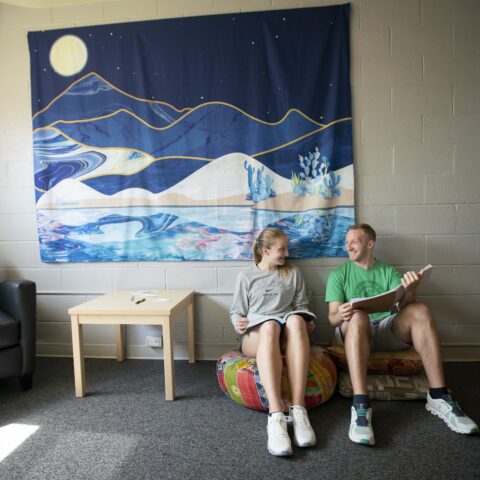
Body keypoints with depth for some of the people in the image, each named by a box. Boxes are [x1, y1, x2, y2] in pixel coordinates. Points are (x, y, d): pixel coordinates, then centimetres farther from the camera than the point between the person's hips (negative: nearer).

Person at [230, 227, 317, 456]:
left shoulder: (292, 273, 19)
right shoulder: (246, 276, 12)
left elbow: (301, 306, 21)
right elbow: (236, 311, 13)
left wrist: (306, 321, -1)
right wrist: (237, 322, -10)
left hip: (287, 335, 2)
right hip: (255, 336, -1)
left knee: (295, 320, -37)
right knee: (270, 325, -40)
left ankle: (298, 410, -44)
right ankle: (276, 416, -51)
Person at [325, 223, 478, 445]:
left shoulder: (389, 272, 15)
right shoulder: (339, 274, 11)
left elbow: (403, 306, -1)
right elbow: (332, 316, 1)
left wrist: (409, 292, -24)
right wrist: (340, 315, -24)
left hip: (389, 329, 2)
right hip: (354, 331, -2)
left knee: (420, 311, -27)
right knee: (358, 317, -36)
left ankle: (438, 396, -25)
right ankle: (360, 406, -44)